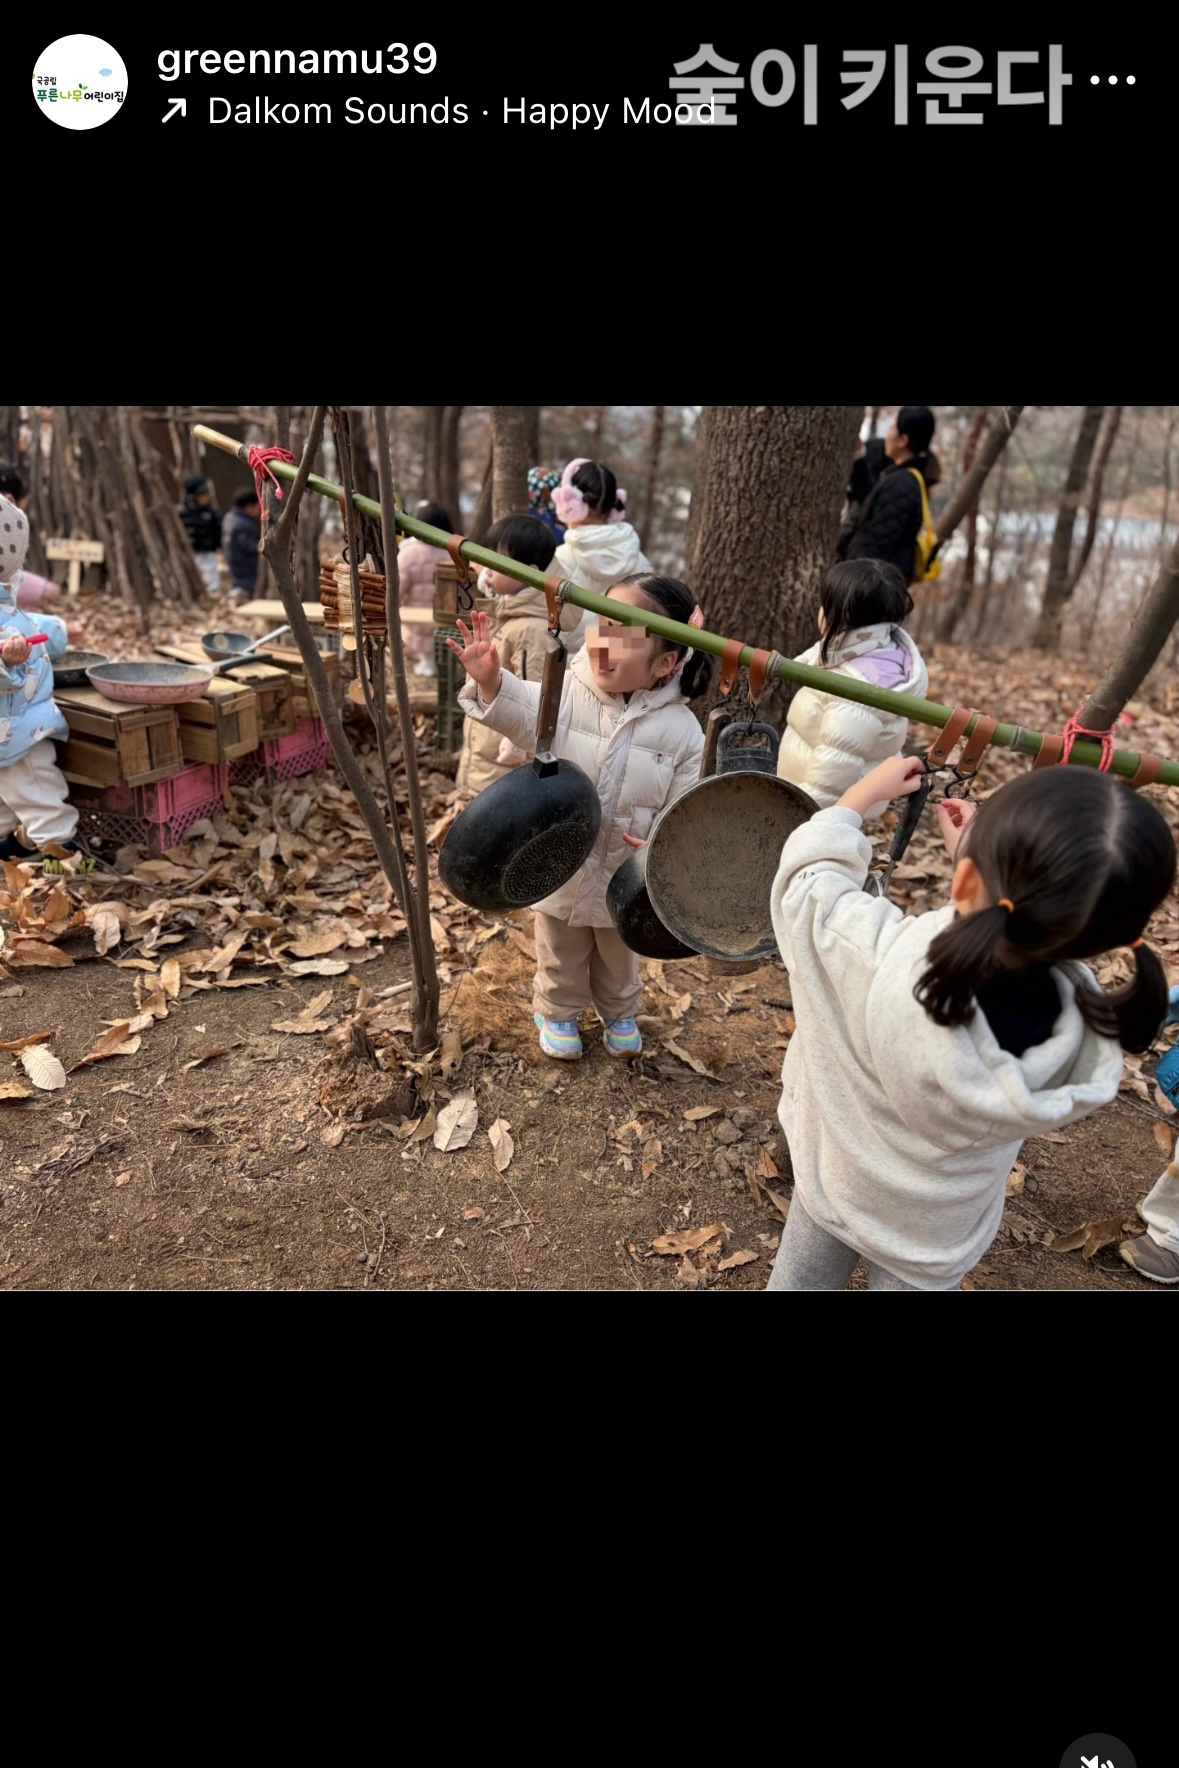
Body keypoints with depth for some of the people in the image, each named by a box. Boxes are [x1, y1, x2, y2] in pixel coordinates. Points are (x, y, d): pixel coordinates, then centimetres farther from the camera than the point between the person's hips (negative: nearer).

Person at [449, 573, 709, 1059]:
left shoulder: (681, 729, -17)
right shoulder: (568, 692, -15)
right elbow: (523, 713, -30)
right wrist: (490, 683, -49)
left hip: (625, 875, 0)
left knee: (619, 955, 28)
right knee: (561, 956, 24)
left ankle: (619, 1013, 56)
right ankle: (557, 1012, 51)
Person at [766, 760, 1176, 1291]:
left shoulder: (871, 958, -42)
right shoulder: (1087, 1023, -32)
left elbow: (810, 868, -19)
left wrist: (868, 790, -4)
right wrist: (986, 857, 1)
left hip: (833, 1180, -1)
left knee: (801, 1277, 28)